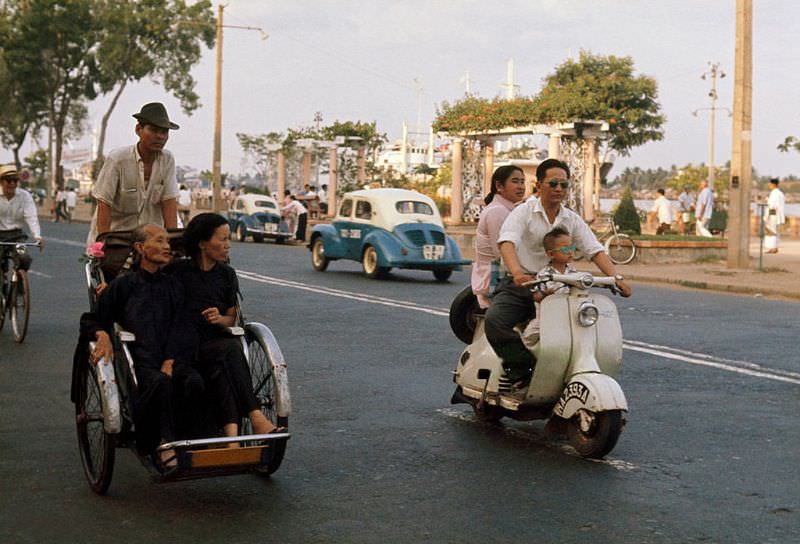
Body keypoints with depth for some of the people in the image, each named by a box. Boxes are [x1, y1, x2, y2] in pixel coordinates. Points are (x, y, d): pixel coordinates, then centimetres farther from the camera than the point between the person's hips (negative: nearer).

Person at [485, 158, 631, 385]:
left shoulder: (572, 220, 12)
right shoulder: (523, 212, -3)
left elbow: (595, 249, 2)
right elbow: (507, 242, -21)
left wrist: (616, 277, -17)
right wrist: (517, 272, -42)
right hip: (518, 286, -4)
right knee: (494, 319, -32)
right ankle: (521, 369, -26)